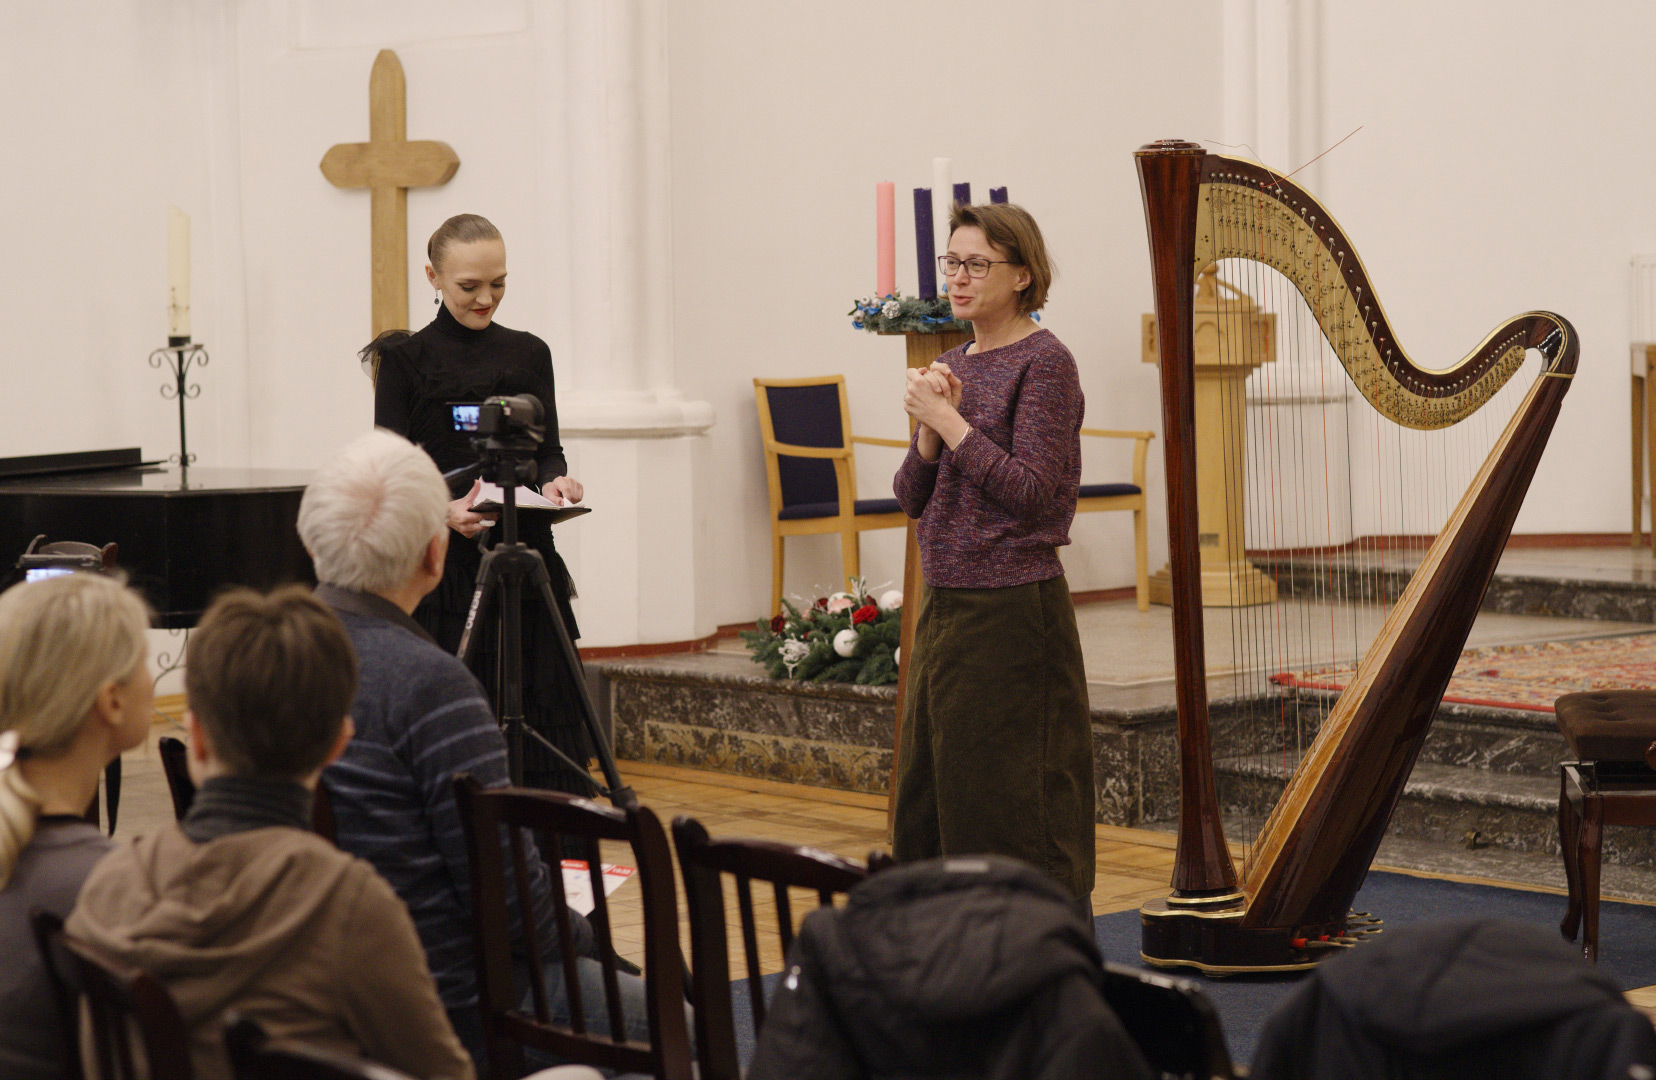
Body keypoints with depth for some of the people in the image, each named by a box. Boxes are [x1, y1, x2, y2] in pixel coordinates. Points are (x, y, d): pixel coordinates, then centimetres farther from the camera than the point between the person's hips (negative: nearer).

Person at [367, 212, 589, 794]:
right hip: (442, 569, -3)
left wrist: (554, 481, -12)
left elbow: (547, 449, 11)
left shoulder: (529, 354, 11)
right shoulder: (405, 359, 1)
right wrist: (444, 510, -22)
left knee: (535, 722, 0)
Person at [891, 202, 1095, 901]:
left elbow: (1030, 493, -17)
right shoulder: (953, 367, 13)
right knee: (926, 806, 12)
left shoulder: (1044, 363, -10)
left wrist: (950, 422, -16)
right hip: (944, 605, 8)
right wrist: (930, 429, -6)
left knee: (1018, 817, -3)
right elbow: (912, 498, 11)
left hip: (1012, 609, -8)